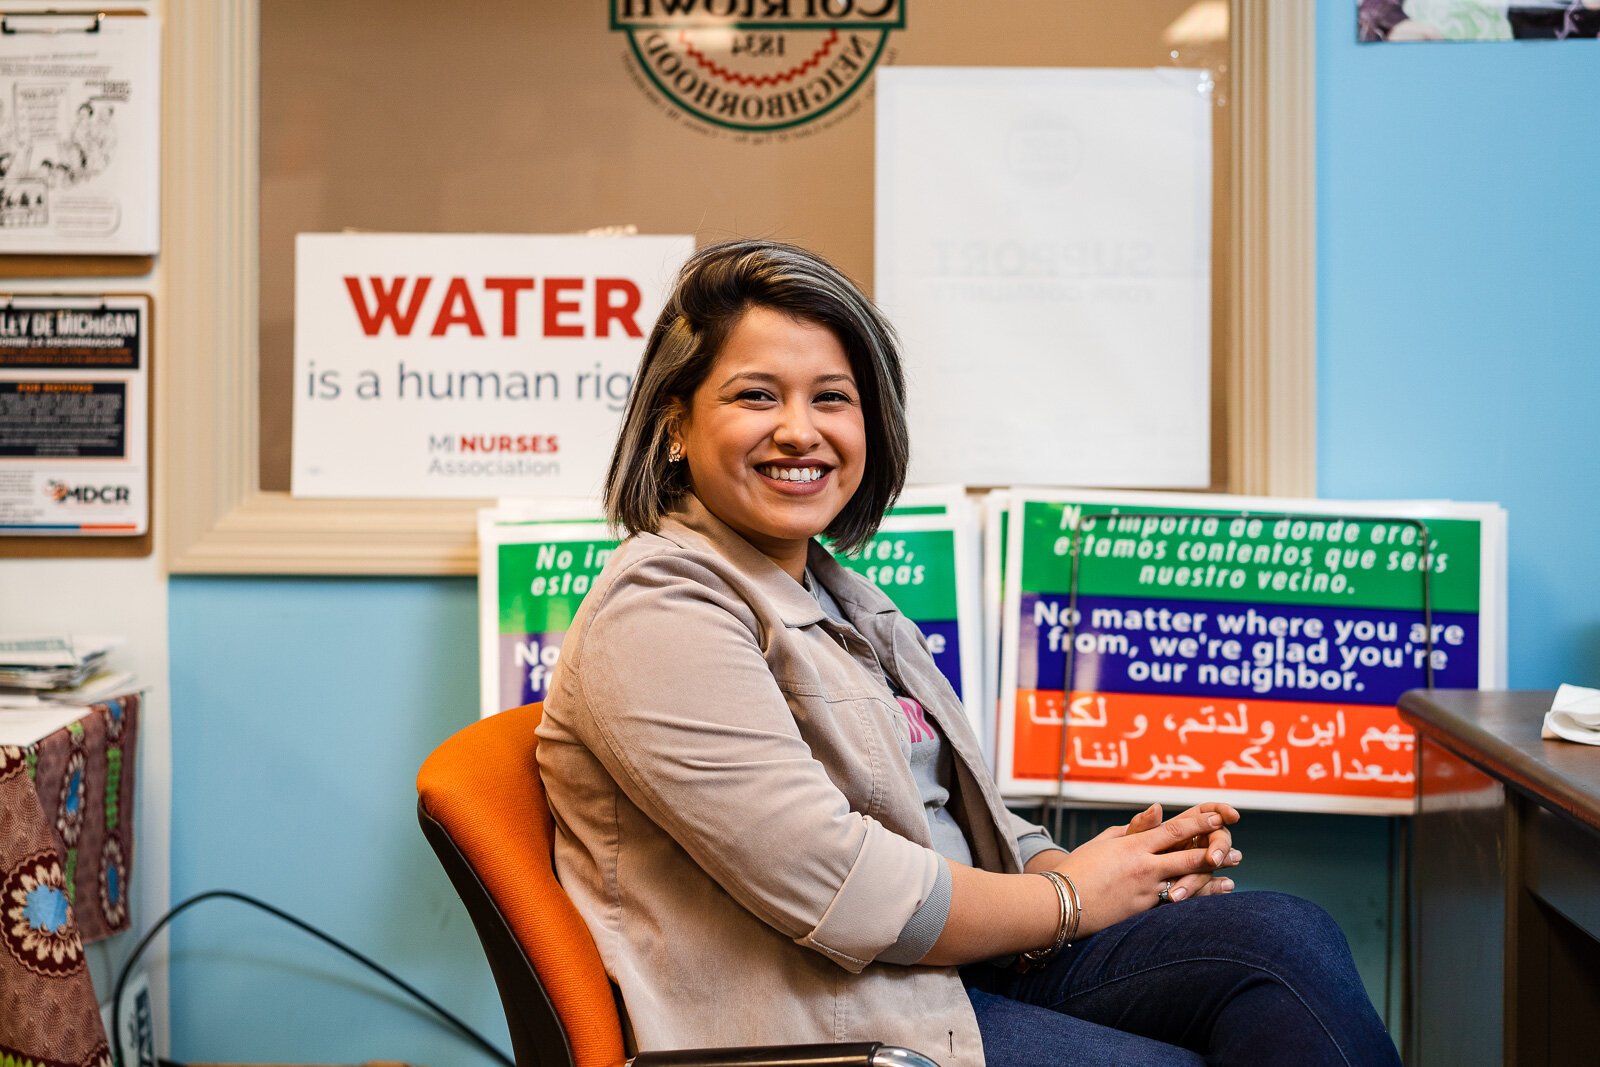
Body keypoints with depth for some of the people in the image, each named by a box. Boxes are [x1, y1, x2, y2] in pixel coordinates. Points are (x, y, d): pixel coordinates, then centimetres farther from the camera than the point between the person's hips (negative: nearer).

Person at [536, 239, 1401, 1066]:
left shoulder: (840, 599, 17)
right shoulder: (662, 610, -13)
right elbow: (835, 890, -20)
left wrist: (1120, 860, -1)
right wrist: (1068, 898, -8)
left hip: (967, 966, 9)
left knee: (1290, 937, -10)